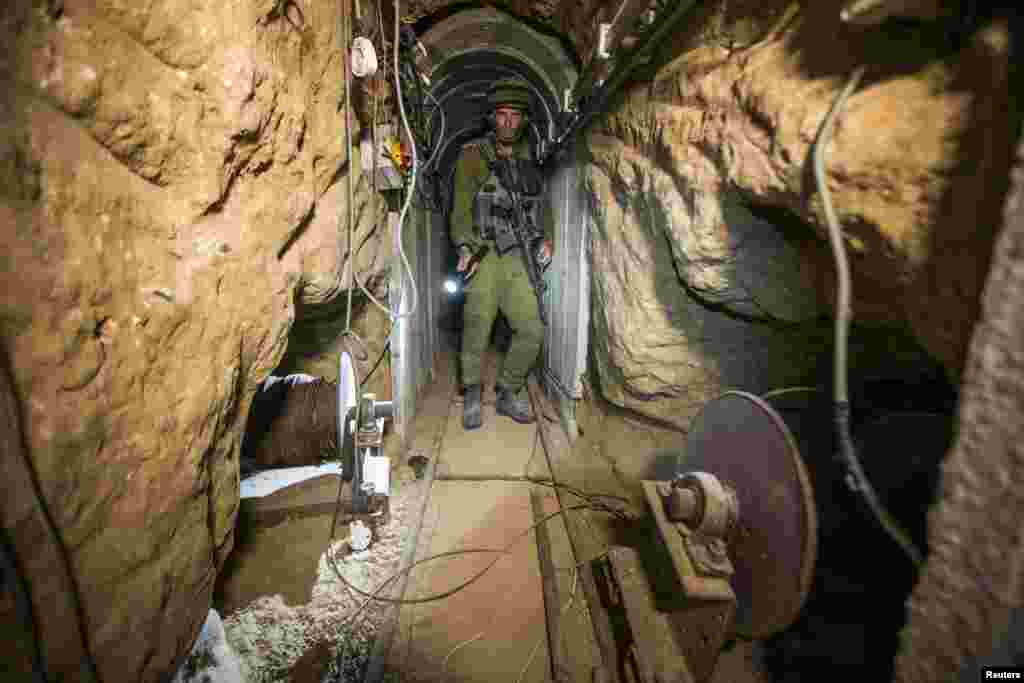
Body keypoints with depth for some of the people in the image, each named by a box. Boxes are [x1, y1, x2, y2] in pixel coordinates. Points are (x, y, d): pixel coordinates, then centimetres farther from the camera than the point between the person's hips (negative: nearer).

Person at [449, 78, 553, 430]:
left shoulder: (530, 158, 13)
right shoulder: (472, 156, -1)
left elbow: (541, 204, 21)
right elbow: (461, 209, -5)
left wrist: (546, 239, 6)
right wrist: (465, 248, -19)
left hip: (518, 259, 4)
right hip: (484, 257, -4)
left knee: (531, 329, -1)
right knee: (477, 329, -9)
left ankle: (509, 394, 17)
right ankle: (472, 395, 13)